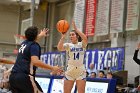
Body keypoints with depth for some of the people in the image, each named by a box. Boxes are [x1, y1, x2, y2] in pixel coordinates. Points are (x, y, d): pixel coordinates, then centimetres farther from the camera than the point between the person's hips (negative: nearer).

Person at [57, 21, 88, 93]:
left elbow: (85, 39, -19)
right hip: (69, 72, 1)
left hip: (80, 72, -1)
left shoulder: (82, 44, 4)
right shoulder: (68, 45, 4)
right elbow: (59, 48, -17)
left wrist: (76, 29, -20)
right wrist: (63, 36, -21)